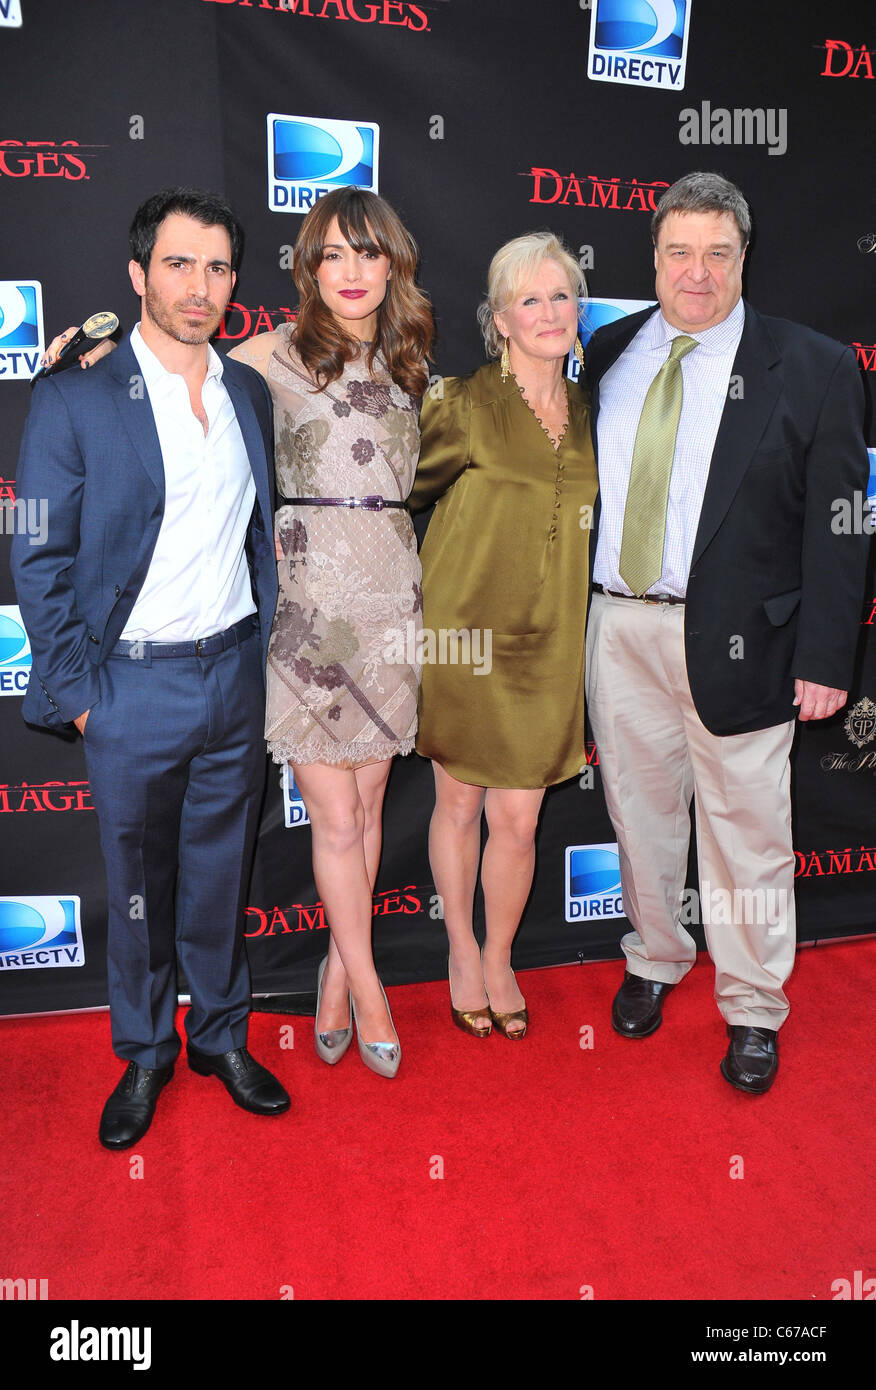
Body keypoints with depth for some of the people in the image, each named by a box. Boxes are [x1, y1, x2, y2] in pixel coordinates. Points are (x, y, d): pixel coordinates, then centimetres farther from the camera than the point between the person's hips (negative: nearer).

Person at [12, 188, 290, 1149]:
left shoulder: (250, 392, 7)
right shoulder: (74, 401, -7)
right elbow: (40, 563, -5)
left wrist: (266, 653, 7)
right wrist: (78, 692, -8)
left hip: (235, 675, 3)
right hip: (133, 684, -3)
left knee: (220, 872, 15)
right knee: (138, 885, 12)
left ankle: (221, 1035, 35)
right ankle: (144, 1054, 33)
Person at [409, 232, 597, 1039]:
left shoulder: (589, 417, 9)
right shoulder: (463, 406, -5)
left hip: (546, 646, 3)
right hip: (465, 632, -3)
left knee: (518, 822, 6)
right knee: (458, 804, 10)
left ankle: (500, 959, 31)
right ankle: (461, 951, 34)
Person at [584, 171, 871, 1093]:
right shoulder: (610, 351, 9)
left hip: (735, 635, -3)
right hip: (615, 627, 3)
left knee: (746, 826, 6)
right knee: (640, 807, 15)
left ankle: (753, 1010, 26)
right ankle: (654, 959, 39)